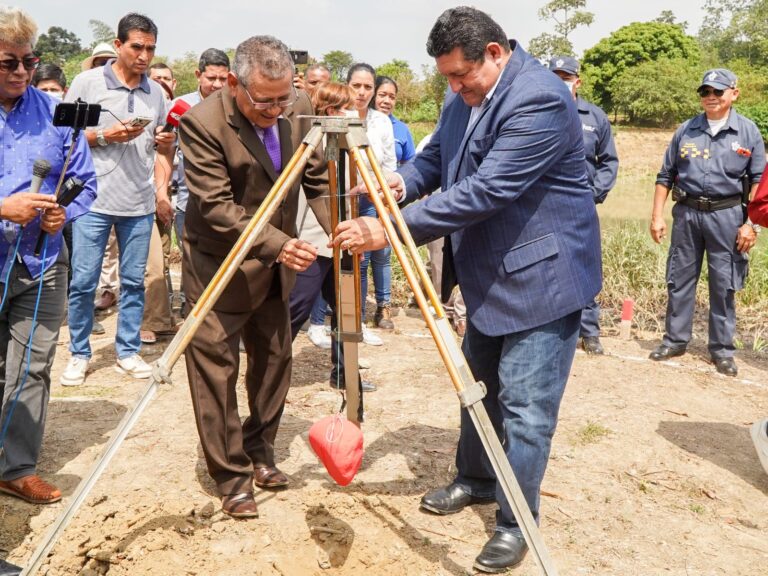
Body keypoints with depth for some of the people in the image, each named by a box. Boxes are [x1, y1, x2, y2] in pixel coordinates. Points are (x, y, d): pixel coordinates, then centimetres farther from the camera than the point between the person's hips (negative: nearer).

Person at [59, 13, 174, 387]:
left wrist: (162, 191, 1)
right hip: (94, 201, -3)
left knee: (133, 282, 8)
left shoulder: (156, 92, 10)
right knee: (83, 282, 1)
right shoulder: (87, 82, -2)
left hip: (140, 204, 3)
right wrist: (104, 136, -13)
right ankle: (79, 354, 17)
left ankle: (128, 352, 21)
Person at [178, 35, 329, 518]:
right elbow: (216, 209, -26)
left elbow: (319, 181, 0)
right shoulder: (202, 122, -23)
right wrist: (277, 245, -35)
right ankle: (232, 478, 13)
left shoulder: (300, 109, -6)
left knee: (274, 361, 15)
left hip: (276, 262, 6)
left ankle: (259, 452, 34)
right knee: (217, 369, -1)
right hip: (220, 266, -6)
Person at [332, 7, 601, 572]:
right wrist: (402, 180, -11)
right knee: (479, 386, 20)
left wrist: (392, 230, -32)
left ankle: (515, 523, 13)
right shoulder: (463, 100, 4)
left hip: (543, 274, -9)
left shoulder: (540, 99, -25)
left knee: (524, 404, -4)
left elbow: (484, 192, -32)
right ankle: (476, 480, 40)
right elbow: (435, 159, 13)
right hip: (489, 274, 9)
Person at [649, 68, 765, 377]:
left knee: (724, 285, 4)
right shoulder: (686, 131, 6)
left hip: (726, 215, -2)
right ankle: (675, 340, 20)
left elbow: (758, 181, 2)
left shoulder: (748, 132, 2)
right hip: (686, 213, 2)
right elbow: (665, 176, 10)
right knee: (679, 281, 7)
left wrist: (751, 224, -6)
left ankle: (722, 349, 15)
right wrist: (657, 215, 4)